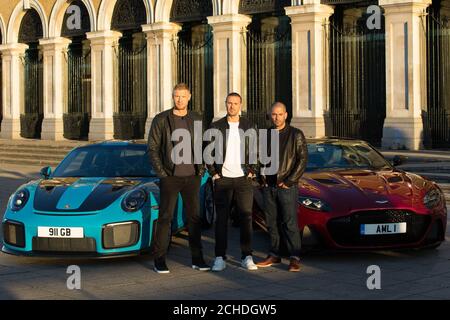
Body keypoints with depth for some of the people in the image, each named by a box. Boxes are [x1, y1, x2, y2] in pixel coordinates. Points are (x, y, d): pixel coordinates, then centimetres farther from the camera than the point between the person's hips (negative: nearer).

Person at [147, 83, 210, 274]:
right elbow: (153, 148, -1)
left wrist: (201, 169, 3)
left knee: (194, 218, 7)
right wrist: (161, 172, -8)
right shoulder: (161, 120, -2)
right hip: (170, 178, -3)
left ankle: (197, 259, 15)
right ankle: (159, 261, 5)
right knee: (165, 218, -1)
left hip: (192, 177, 3)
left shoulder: (196, 120, 8)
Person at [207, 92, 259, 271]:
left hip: (243, 179, 1)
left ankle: (247, 257, 7)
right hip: (223, 179, -1)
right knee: (221, 219, 1)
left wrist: (253, 171, 1)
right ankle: (220, 258, 5)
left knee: (246, 218, 0)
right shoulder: (216, 127, 3)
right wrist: (213, 173, -2)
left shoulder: (249, 127, 7)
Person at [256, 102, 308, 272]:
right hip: (268, 186, 5)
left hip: (287, 186, -5)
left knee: (290, 223, -7)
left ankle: (295, 258, -4)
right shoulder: (266, 135, 13)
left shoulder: (296, 135, -1)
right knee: (271, 222, 8)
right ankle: (274, 255, 17)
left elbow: (303, 159, -5)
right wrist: (262, 176, 7)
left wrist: (290, 181, -10)